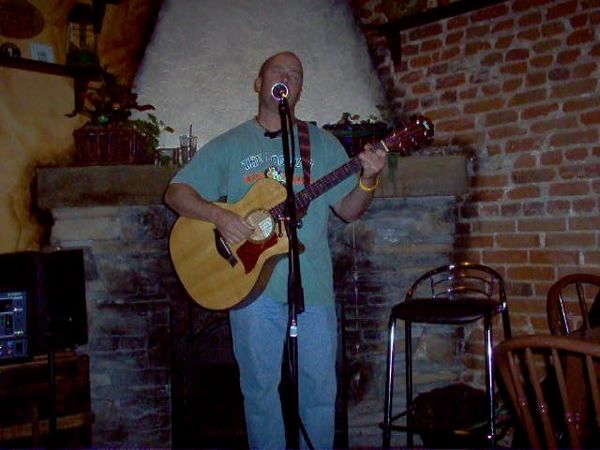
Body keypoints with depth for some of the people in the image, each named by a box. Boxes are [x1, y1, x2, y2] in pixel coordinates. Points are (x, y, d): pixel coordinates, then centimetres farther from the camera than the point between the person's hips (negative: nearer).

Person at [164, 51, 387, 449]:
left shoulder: (324, 144, 9)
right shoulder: (229, 145, 6)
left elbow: (349, 210, 8)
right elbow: (176, 192, 2)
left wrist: (368, 180, -12)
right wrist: (218, 215, -16)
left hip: (313, 285, 1)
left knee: (320, 388, 7)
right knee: (261, 386, 7)